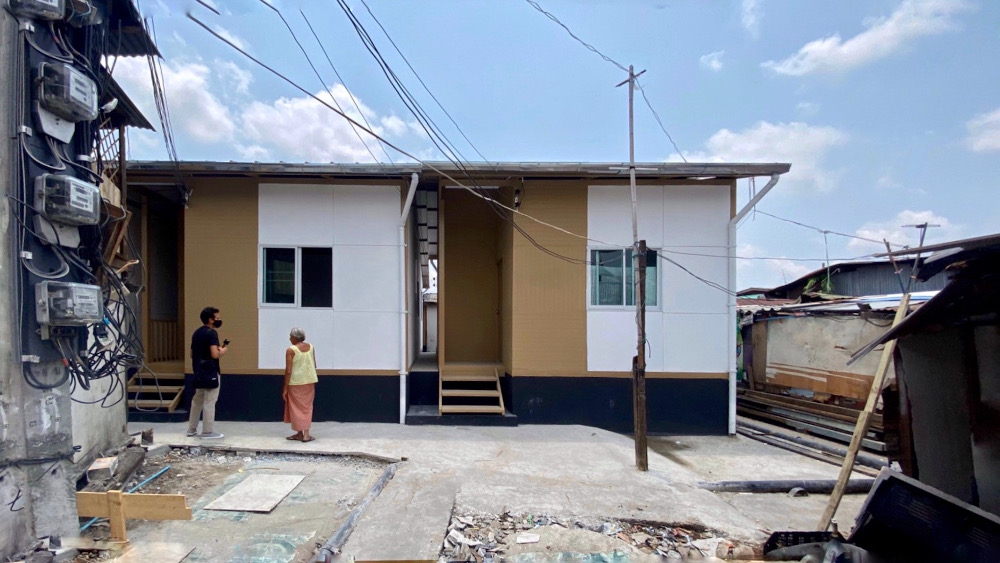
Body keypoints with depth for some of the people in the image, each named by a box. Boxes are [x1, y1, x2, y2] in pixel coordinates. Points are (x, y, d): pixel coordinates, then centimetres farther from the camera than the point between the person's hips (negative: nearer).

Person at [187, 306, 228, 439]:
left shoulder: (196, 333, 12)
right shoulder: (211, 333, -16)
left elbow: (192, 354, 19)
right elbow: (215, 354, -24)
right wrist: (224, 350, -5)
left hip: (198, 372, 9)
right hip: (210, 373, -9)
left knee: (197, 400, 18)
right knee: (209, 402, -3)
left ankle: (192, 429, 25)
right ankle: (207, 432, 2)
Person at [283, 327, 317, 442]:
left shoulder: (291, 350, -14)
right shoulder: (310, 347, 3)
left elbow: (288, 371, -15)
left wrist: (285, 388, -10)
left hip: (296, 383, -5)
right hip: (310, 381, 5)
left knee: (297, 408, 9)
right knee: (307, 407, 12)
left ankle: (300, 434, 16)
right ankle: (306, 434, 9)